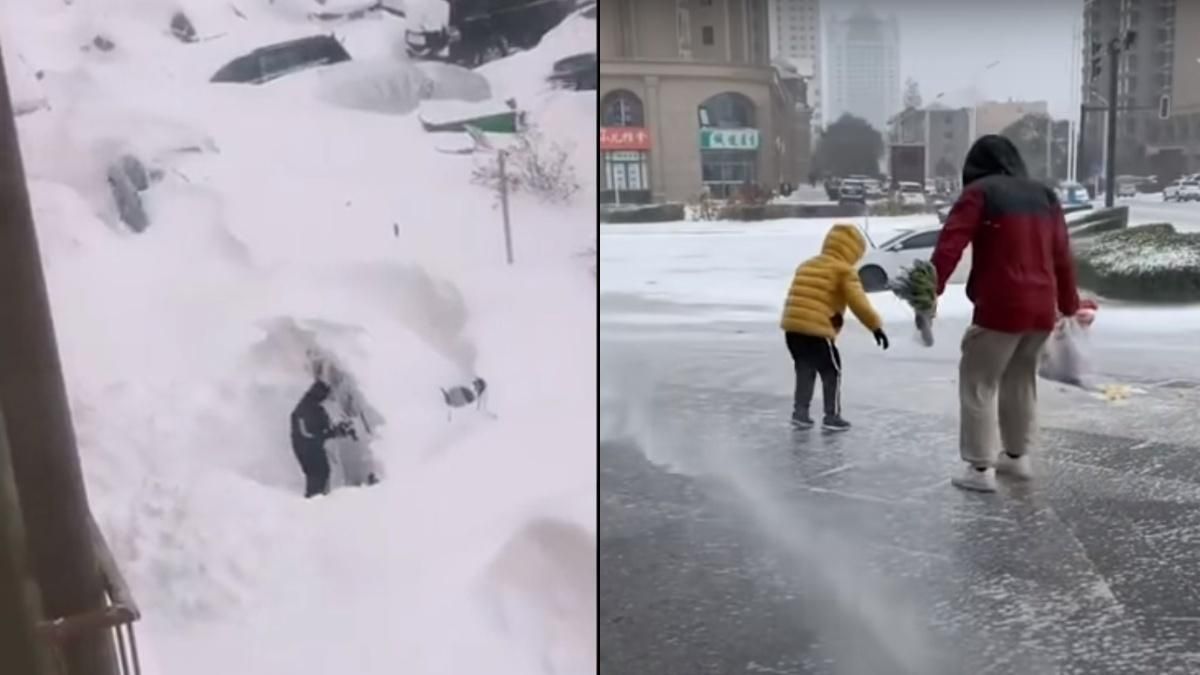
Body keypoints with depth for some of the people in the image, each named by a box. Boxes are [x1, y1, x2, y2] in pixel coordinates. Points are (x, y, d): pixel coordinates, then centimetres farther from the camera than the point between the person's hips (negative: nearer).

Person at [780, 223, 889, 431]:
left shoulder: (806, 265, 22)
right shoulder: (844, 270, 0)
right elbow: (858, 302, -5)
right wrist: (876, 326, 1)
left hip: (792, 325, 7)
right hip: (816, 329, -7)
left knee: (805, 369, 20)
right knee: (832, 371, 9)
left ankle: (800, 412, 18)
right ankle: (832, 416, 11)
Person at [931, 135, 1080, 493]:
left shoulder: (979, 193, -2)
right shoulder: (1045, 196, 16)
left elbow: (949, 246, -13)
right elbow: (1062, 256, 18)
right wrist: (1069, 304, 26)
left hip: (1000, 307, -7)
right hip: (1042, 308, 7)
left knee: (978, 382, 1)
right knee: (1021, 378, 22)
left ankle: (980, 468, 0)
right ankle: (1017, 455, 32)